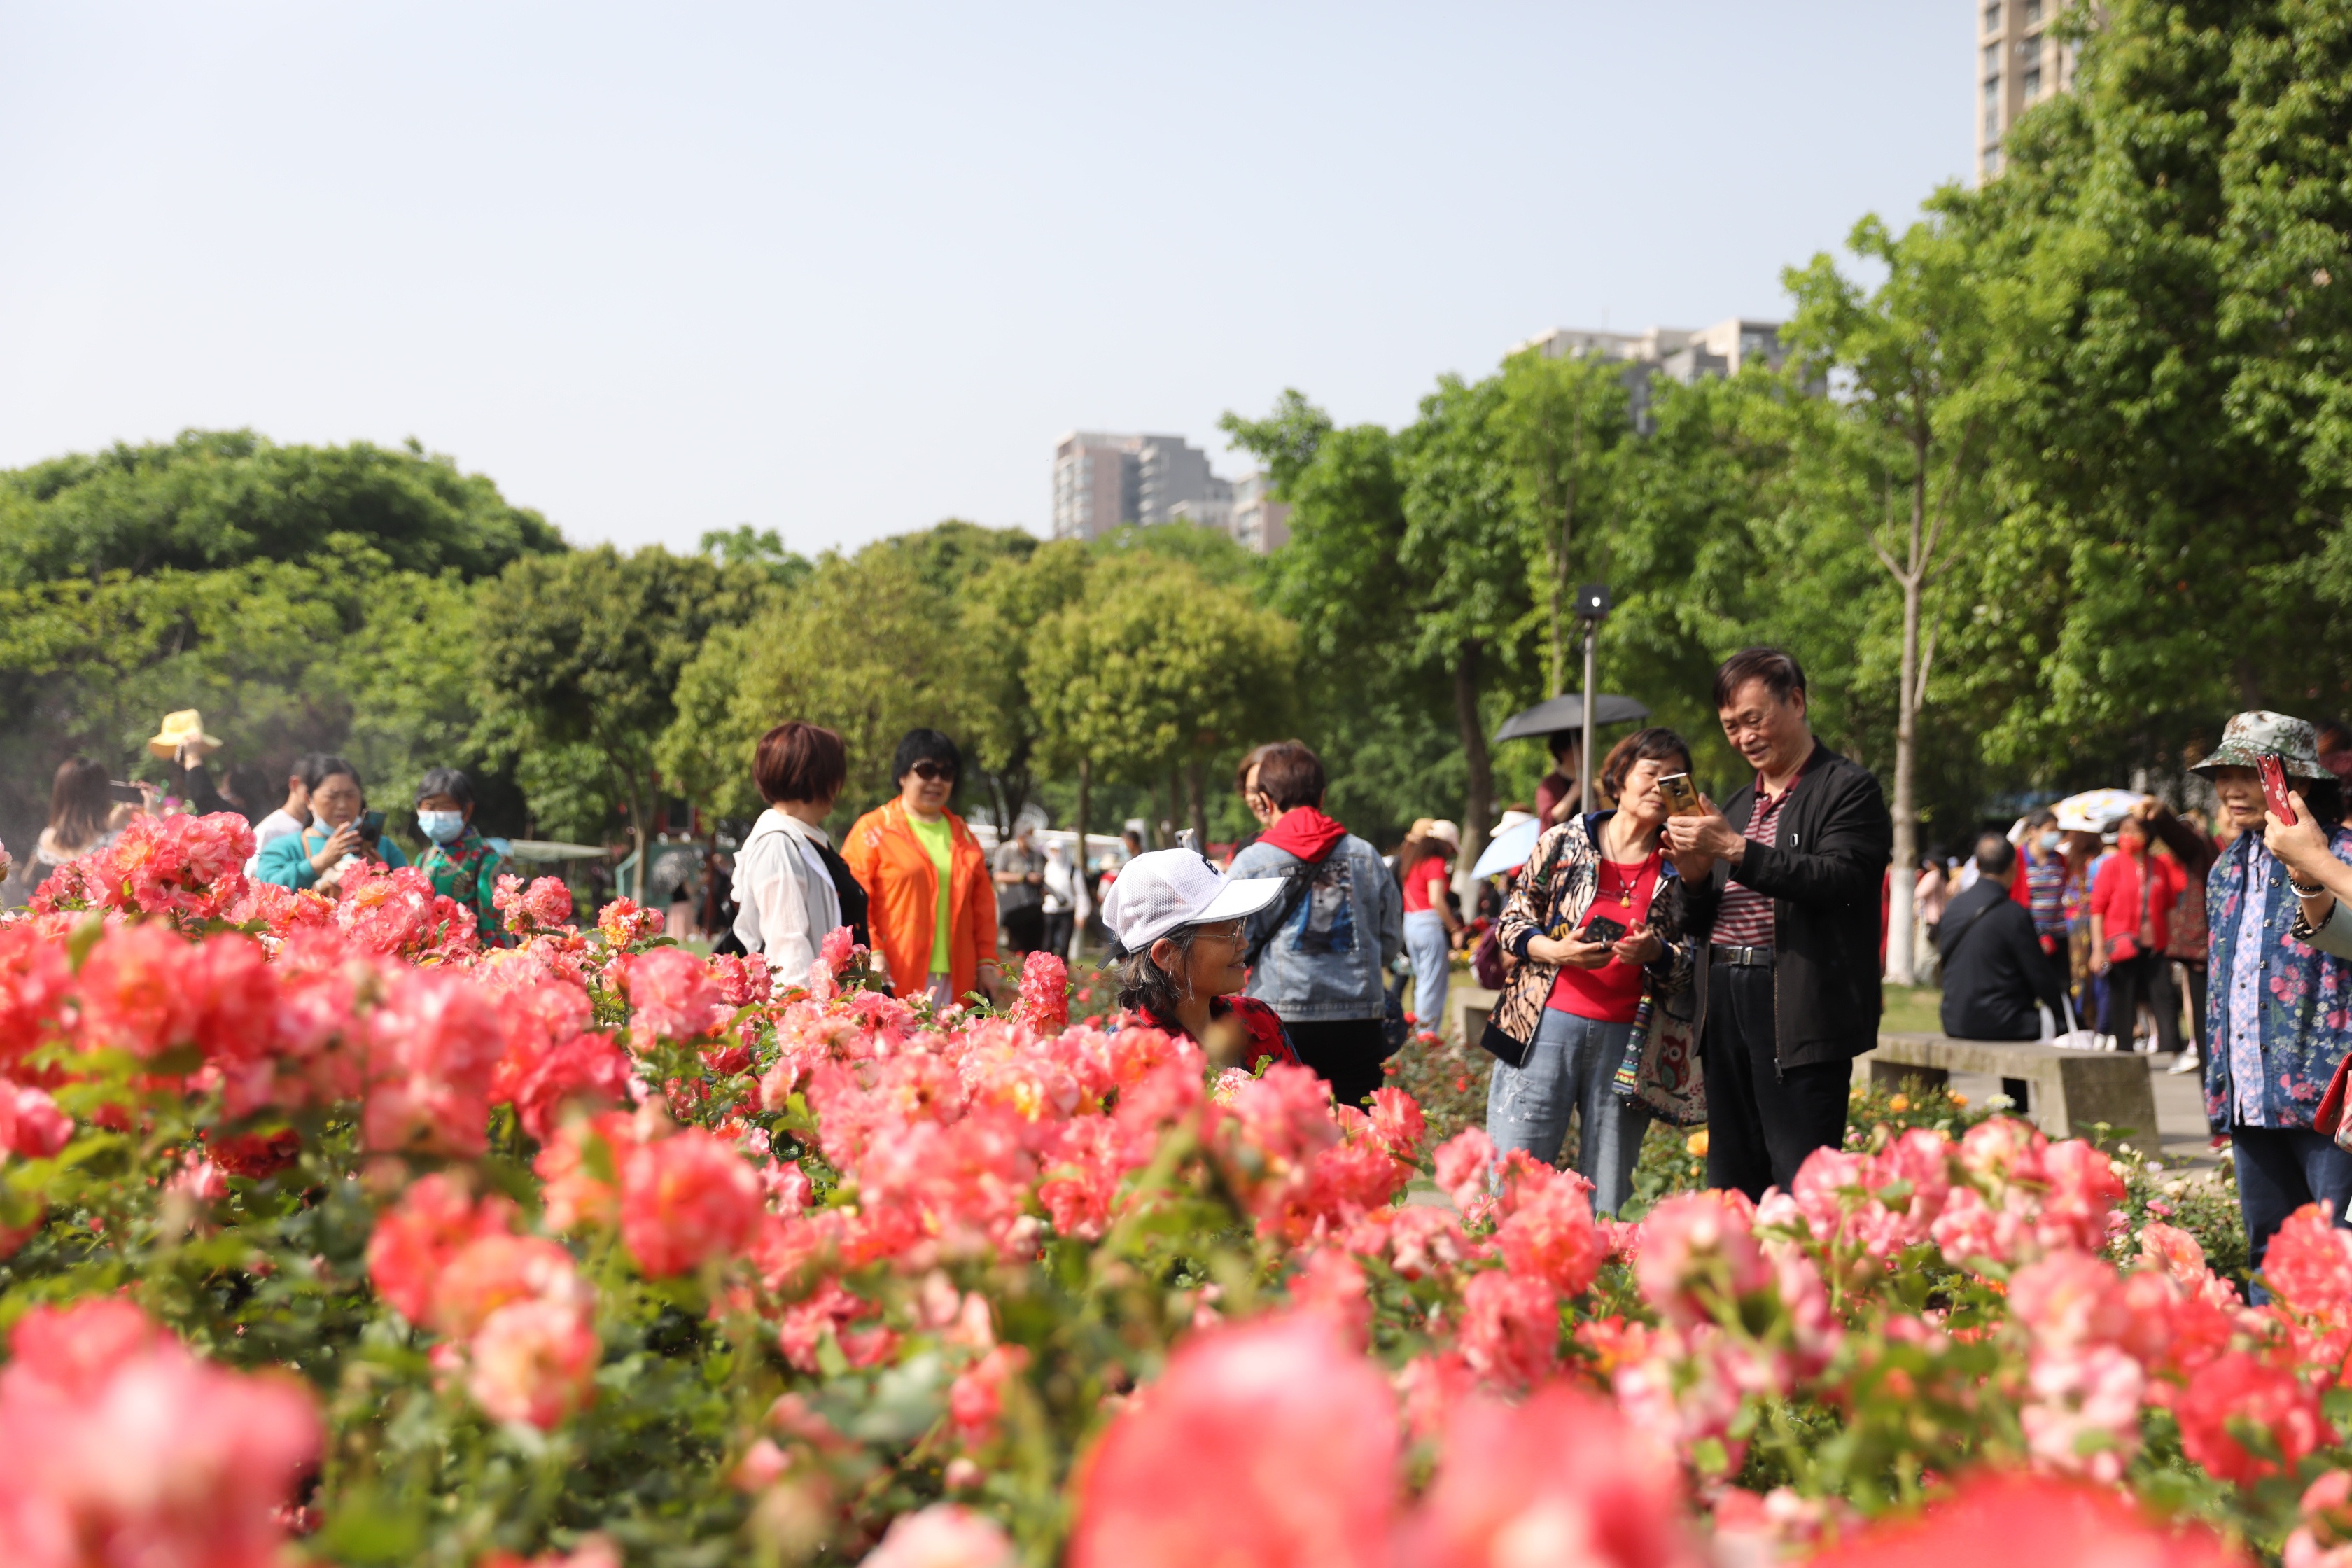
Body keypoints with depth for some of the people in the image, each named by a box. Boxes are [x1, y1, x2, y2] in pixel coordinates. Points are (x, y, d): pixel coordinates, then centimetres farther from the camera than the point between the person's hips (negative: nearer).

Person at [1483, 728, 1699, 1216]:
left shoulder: (1680, 869, 10)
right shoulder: (1565, 841, 7)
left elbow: (1689, 968, 9)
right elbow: (1511, 921, 8)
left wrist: (1654, 952, -13)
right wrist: (1556, 951, -11)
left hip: (1626, 1037, 2)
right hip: (1544, 1025, -1)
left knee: (1608, 1198, 4)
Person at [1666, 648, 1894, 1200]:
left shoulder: (1849, 790, -1)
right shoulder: (1736, 806, 22)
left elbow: (1839, 880, -17)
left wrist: (1736, 851, -21)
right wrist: (1695, 875, 0)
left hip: (1800, 1009, -7)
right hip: (1726, 1006, 7)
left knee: (1801, 1184, -9)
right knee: (1731, 1181, 9)